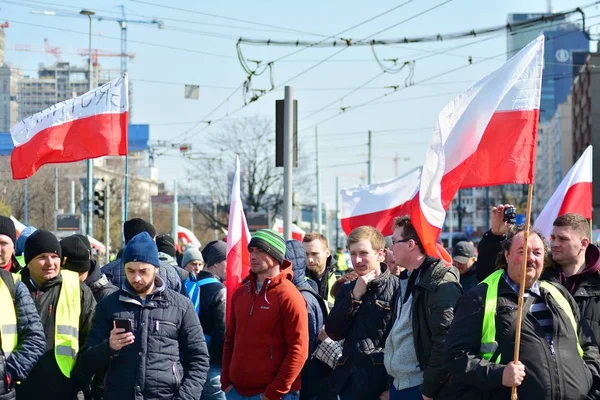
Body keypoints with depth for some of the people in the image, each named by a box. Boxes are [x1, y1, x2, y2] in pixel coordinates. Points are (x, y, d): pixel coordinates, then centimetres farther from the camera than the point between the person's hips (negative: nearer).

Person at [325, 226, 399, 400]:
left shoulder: (396, 288, -6)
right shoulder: (347, 289, 14)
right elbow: (333, 332, 4)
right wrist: (355, 295, -5)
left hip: (381, 381, -5)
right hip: (349, 381, 5)